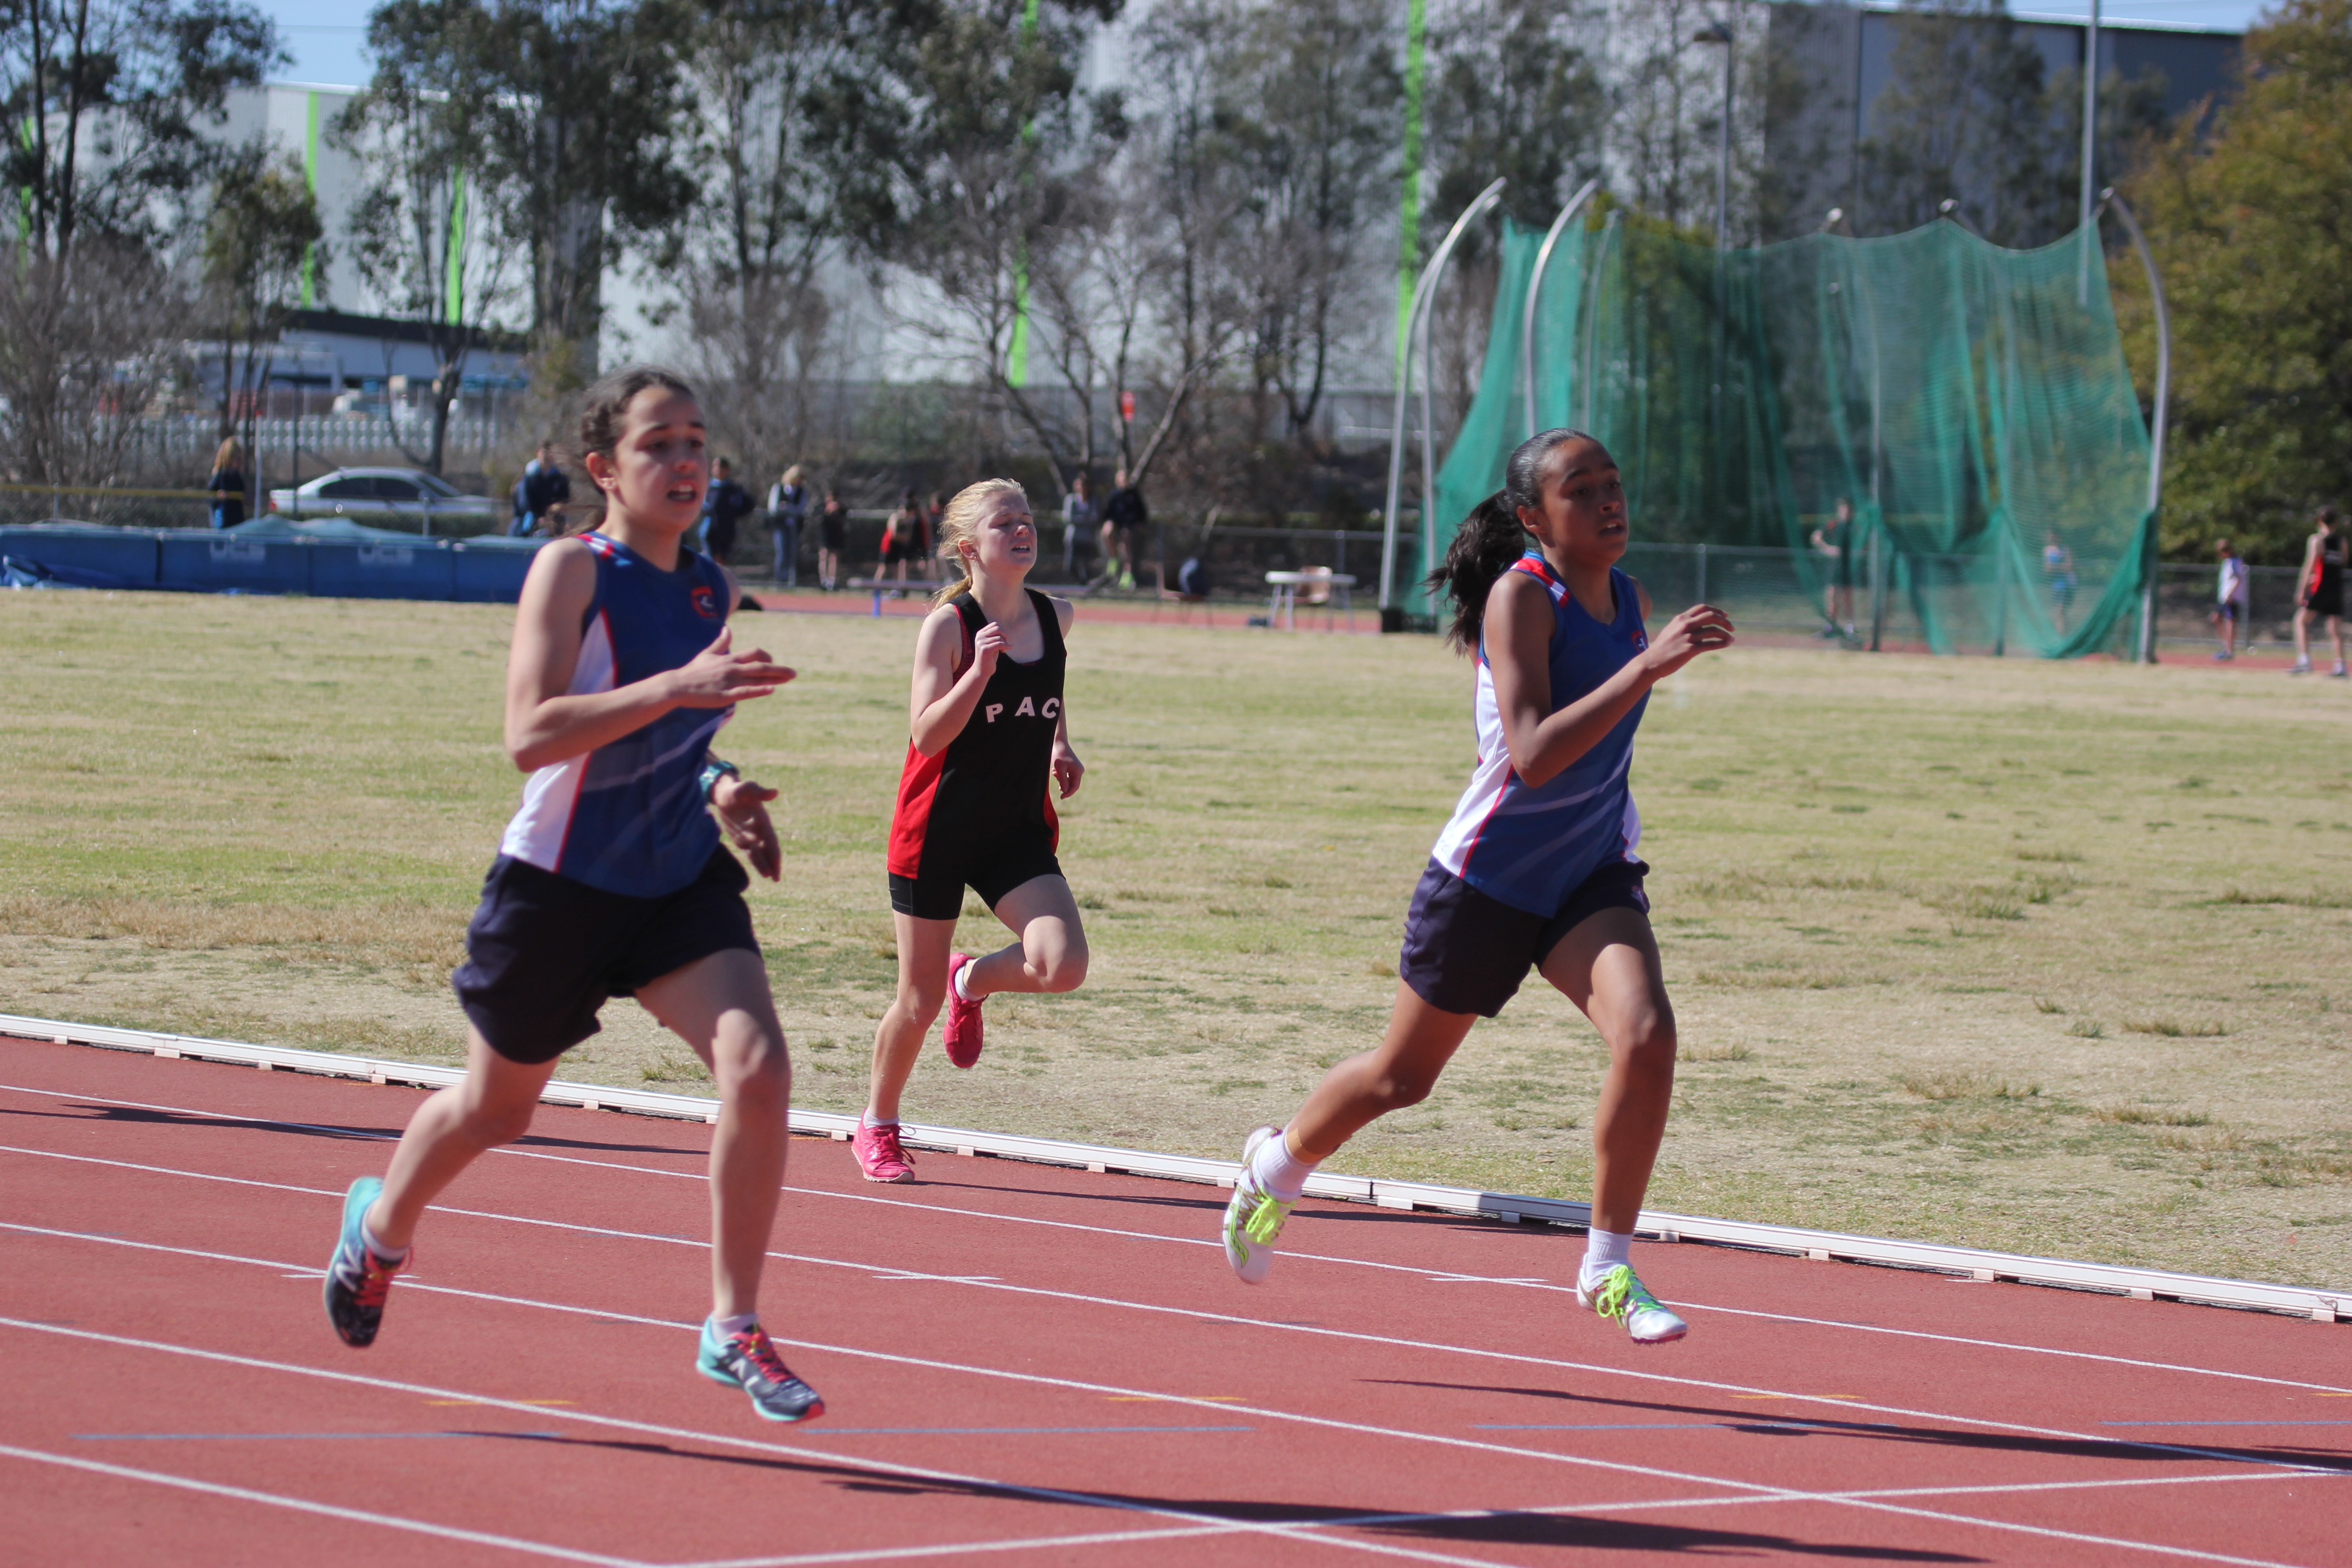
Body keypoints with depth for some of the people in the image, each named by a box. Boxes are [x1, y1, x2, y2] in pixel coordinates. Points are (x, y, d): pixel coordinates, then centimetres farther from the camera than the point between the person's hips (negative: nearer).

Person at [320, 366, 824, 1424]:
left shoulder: (712, 589, 3)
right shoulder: (571, 571, -16)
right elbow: (531, 733, -29)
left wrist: (720, 791, 1)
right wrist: (679, 686, -37)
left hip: (683, 882, 4)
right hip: (559, 887, -4)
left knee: (757, 1071, -19)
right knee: (495, 1109, 16)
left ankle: (734, 1331, -10)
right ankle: (382, 1229, 49)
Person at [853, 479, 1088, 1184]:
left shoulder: (1055, 617, 2)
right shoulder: (947, 626, -13)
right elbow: (927, 734, -20)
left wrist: (1060, 745, 9)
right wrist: (980, 669, -32)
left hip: (1018, 829, 4)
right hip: (938, 828, -4)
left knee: (1063, 965, -19)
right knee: (918, 1001, 3)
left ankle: (972, 981, 15)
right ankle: (877, 1128, 28)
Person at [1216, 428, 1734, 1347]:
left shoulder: (1630, 600, 2)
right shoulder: (1521, 596, -20)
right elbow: (1532, 755, -34)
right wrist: (1647, 667, -40)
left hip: (1590, 875, 4)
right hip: (1487, 879, -4)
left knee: (1646, 1035, -23)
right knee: (1403, 1077, 13)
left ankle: (1609, 1268, -12)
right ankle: (1278, 1166, 45)